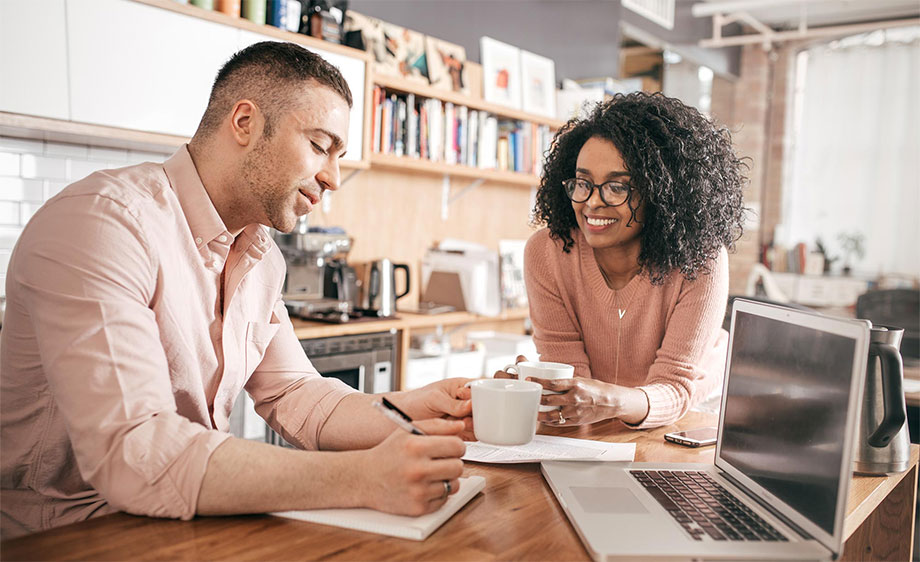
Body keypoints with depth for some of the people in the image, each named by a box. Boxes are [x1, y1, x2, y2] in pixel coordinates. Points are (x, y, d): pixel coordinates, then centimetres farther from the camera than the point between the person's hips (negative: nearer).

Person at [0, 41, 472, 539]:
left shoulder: (261, 257, 7)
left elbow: (293, 395, 7)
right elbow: (131, 453, -30)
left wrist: (406, 412, -12)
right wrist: (365, 479, -34)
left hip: (187, 523, 7)